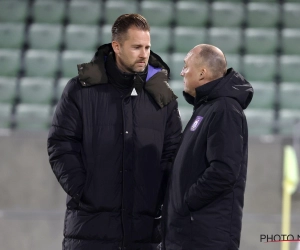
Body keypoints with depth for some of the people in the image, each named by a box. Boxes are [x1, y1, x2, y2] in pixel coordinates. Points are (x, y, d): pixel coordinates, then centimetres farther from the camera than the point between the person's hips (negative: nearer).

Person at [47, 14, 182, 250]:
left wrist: (158, 199, -2)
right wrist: (81, 190, -9)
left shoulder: (161, 96, 8)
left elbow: (172, 153, 10)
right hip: (91, 223, -2)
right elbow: (61, 145, 0)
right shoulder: (82, 89, 1)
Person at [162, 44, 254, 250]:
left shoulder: (224, 111, -14)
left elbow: (224, 172, -24)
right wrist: (176, 205, 11)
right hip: (189, 230, 10)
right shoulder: (206, 106, 18)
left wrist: (185, 202, -15)